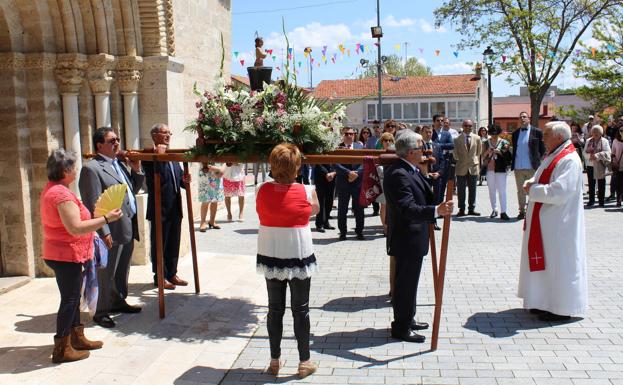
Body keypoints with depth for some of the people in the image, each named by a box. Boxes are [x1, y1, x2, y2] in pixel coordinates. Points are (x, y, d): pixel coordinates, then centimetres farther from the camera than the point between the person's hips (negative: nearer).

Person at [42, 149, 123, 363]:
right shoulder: (61, 194, -22)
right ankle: (62, 349, 7)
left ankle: (77, 337, 30)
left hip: (63, 253, 10)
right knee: (69, 299, -2)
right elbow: (75, 228, -27)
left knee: (73, 297, 18)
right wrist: (106, 219, -24)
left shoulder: (51, 189, 10)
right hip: (66, 255, -10)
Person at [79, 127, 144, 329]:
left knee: (122, 270, 20)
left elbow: (133, 190, 20)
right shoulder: (91, 168, -13)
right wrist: (104, 232, -20)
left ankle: (118, 302, 36)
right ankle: (101, 312, 15)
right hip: (111, 232, -8)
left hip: (128, 228, 9)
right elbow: (93, 205, -17)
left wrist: (136, 170, 5)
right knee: (106, 273, 2)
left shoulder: (119, 164, 15)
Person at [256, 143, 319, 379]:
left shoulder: (262, 190, -8)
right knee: (300, 310, 10)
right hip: (299, 256, -2)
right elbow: (315, 210, 6)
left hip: (271, 257, 3)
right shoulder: (306, 191, -13)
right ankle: (304, 362, 18)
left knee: (275, 308, 14)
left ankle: (275, 361, 23)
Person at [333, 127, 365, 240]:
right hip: (342, 183, -1)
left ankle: (359, 231, 19)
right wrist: (348, 173, -19)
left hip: (358, 181, 2)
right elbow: (335, 165, -11)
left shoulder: (360, 147, 6)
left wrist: (356, 173, -15)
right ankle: (342, 232, 17)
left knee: (359, 208, 8)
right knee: (342, 209, 5)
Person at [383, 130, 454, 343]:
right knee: (405, 283, 1)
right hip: (407, 239, -11)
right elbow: (409, 208, -34)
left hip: (411, 238, 11)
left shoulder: (410, 170, 8)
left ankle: (407, 319, 36)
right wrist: (436, 210, -44)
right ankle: (401, 328, 15)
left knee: (408, 281, 21)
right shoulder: (398, 174, -25)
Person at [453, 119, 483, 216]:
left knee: (472, 190, 6)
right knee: (461, 190, 1)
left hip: (473, 167, 2)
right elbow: (455, 153, 7)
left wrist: (476, 161, 11)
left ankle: (471, 209, 14)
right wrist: (458, 160, 5)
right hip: (461, 168, -2)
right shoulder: (457, 139, 0)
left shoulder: (477, 138, 5)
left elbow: (479, 151, 14)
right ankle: (461, 209, 7)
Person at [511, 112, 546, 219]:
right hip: (518, 167, 4)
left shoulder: (537, 132, 0)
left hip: (532, 167, -3)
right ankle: (522, 211, 16)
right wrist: (512, 163, 7)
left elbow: (542, 149, 2)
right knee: (520, 191, 8)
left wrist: (538, 161, -3)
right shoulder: (515, 133, 11)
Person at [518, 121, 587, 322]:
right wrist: (531, 183, -1)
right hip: (544, 222, 10)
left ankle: (561, 309, 10)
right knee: (545, 261, 15)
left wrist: (533, 189, -15)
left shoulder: (569, 160, -18)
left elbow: (559, 193, -26)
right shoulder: (552, 156, 13)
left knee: (558, 263, -1)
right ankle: (545, 302, 26)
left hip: (558, 224, -10)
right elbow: (541, 178, 22)